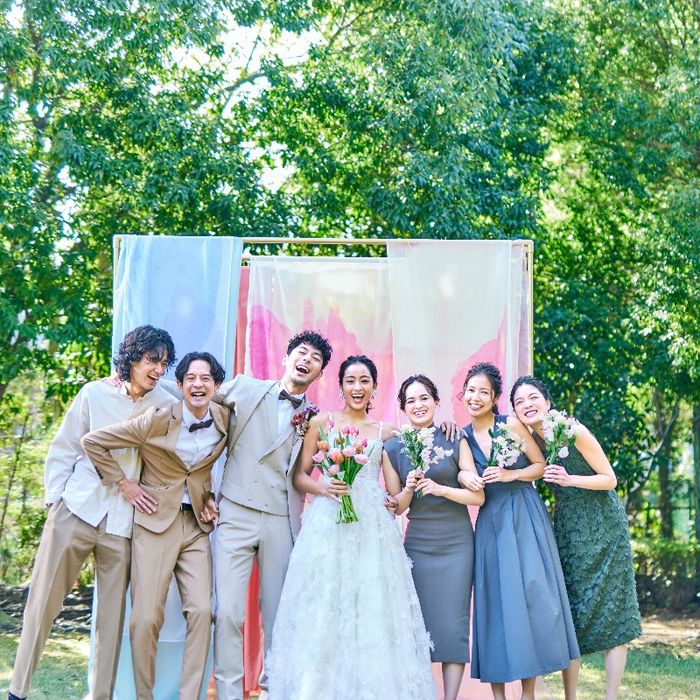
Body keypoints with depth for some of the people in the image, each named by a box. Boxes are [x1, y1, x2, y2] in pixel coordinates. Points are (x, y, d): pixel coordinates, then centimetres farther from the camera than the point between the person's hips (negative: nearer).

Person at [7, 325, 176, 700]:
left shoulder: (164, 406, 3)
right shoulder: (95, 393, 1)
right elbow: (62, 450, 6)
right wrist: (54, 498, 0)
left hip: (122, 524, 1)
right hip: (76, 511, -1)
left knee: (113, 613, 3)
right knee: (43, 602, 2)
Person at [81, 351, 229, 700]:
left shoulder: (224, 420, 0)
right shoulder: (158, 419, -11)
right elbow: (92, 441, -5)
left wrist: (210, 498, 8)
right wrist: (123, 483, -5)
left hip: (197, 524, 3)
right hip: (155, 521, -3)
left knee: (201, 610, -9)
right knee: (146, 617, -7)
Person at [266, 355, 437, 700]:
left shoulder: (384, 431, 13)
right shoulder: (322, 422, 7)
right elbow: (300, 476, 6)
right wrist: (324, 488, -11)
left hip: (373, 525, 2)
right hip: (328, 524, -2)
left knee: (373, 608, -1)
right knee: (324, 608, -4)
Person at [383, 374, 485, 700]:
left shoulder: (455, 441, 0)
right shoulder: (392, 448, 3)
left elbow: (478, 496, -3)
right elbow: (395, 507, 5)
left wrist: (441, 489, -17)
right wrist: (409, 489, -15)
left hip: (456, 542, -1)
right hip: (418, 544, 1)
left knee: (453, 622, -2)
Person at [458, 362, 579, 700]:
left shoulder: (511, 425, -4)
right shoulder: (463, 437, 5)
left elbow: (541, 466, 0)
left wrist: (510, 475, -14)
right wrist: (464, 479, -6)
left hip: (526, 517, -3)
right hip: (490, 523, 3)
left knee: (531, 595, -3)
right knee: (494, 599, 1)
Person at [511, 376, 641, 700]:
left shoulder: (574, 431, -16)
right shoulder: (530, 441, -1)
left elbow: (610, 479, -12)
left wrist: (570, 480, -27)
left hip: (602, 526, -5)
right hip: (566, 531, 5)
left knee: (610, 613, -2)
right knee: (568, 615, 6)